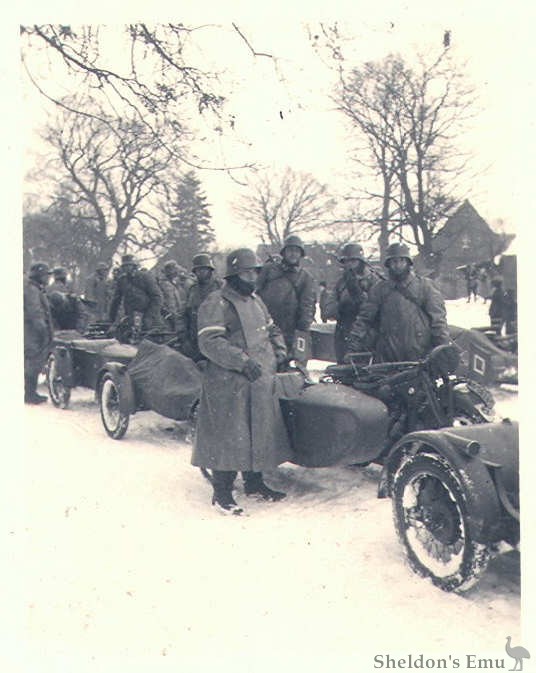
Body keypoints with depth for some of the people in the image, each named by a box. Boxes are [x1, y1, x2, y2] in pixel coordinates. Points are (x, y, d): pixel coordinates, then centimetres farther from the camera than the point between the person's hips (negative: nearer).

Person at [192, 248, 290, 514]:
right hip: (229, 384, -8)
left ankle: (254, 483, 30)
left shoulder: (256, 301, 18)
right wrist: (243, 361, -26)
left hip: (262, 382, 9)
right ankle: (221, 492, 8)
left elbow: (271, 330, 29)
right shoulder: (216, 303, -10)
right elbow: (210, 342, -20)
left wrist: (279, 350, 10)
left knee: (260, 432, 14)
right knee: (229, 437, -4)